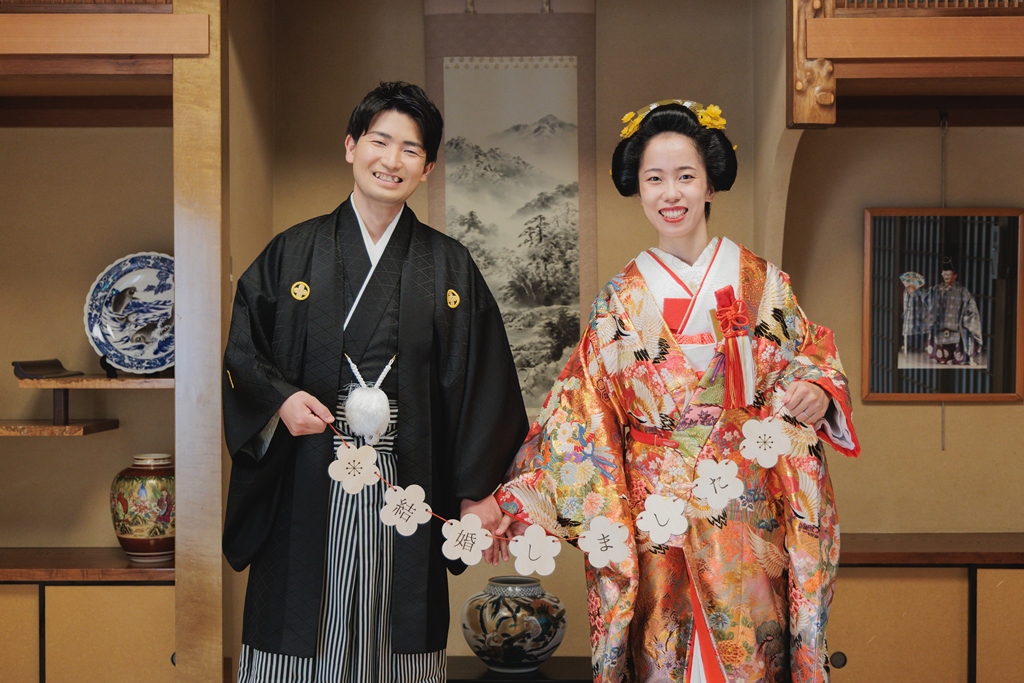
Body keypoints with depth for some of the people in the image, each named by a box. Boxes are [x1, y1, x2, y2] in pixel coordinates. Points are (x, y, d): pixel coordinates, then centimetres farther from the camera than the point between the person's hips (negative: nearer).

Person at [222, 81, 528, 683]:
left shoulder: (450, 267, 6)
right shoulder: (293, 253, 6)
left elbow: (481, 383, 3)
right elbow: (242, 349, 8)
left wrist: (477, 490, -2)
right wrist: (281, 398, -11)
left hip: (406, 491, 0)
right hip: (306, 491, 0)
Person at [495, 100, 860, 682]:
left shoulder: (763, 283, 2)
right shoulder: (622, 300, 2)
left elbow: (814, 366, 7)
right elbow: (579, 414, -2)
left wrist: (819, 395, -16)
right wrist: (511, 504, -10)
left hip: (749, 509, 0)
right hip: (657, 517, 0)